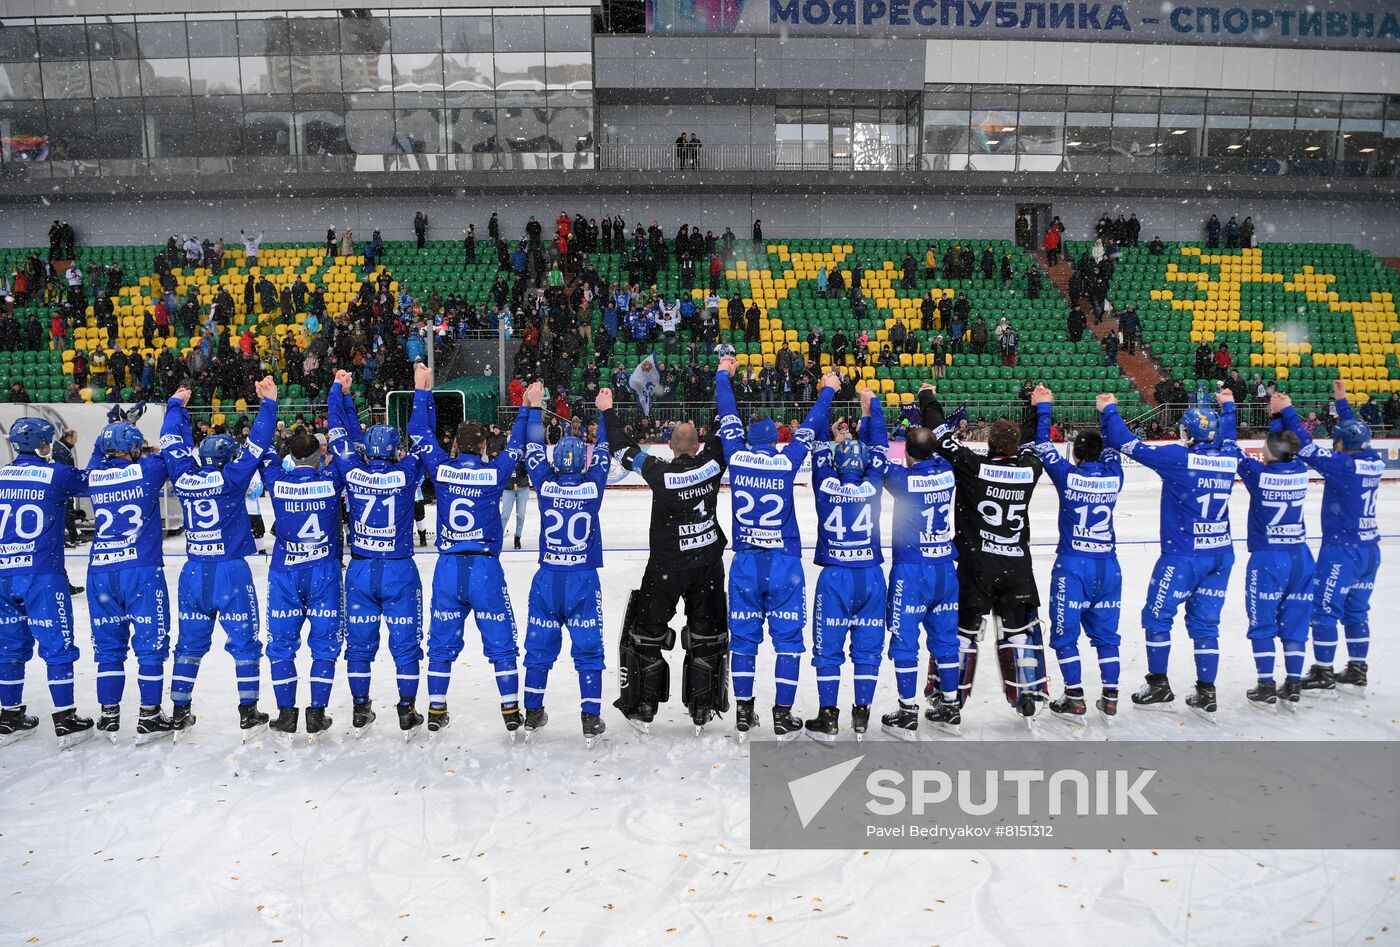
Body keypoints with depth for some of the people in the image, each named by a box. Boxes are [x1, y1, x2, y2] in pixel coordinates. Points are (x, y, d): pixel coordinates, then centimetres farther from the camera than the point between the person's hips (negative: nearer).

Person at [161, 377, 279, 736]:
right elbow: (256, 444, -9)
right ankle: (248, 712, 6)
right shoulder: (230, 478, -10)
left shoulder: (183, 478, 1)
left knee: (190, 642, 14)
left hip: (194, 573, 5)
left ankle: (179, 712, 19)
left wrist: (176, 405, 27)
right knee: (245, 642, 4)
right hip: (231, 572, -4)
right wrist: (268, 403, -4)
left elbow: (172, 441, 15)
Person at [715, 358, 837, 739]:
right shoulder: (787, 461, -6)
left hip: (745, 562, 2)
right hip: (784, 563, -2)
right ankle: (783, 716, 9)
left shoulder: (736, 457, -2)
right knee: (788, 638, 6)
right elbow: (809, 427, 8)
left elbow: (728, 417, 12)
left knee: (743, 636, 11)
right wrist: (828, 390, 23)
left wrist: (722, 375, 27)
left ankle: (743, 713, 16)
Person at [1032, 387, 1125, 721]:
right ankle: (1110, 697, 17)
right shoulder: (1114, 476, -2)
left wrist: (1042, 407, 11)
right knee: (1106, 633, 14)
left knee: (1065, 633, 5)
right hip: (1107, 564, 4)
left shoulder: (1067, 475, -10)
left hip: (1072, 564, -4)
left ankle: (1074, 698, 6)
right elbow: (1114, 447, 17)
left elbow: (1044, 445, 1)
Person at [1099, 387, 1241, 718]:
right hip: (1221, 554, 6)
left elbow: (1128, 444, -11)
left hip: (1183, 555, -6)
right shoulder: (1229, 456, 2)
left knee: (1157, 616, 9)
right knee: (1205, 622, 12)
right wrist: (1227, 406, 42)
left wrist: (1109, 411, 3)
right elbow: (1227, 438, 27)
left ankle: (1159, 687, 16)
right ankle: (1206, 694, 14)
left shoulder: (1178, 457, -15)